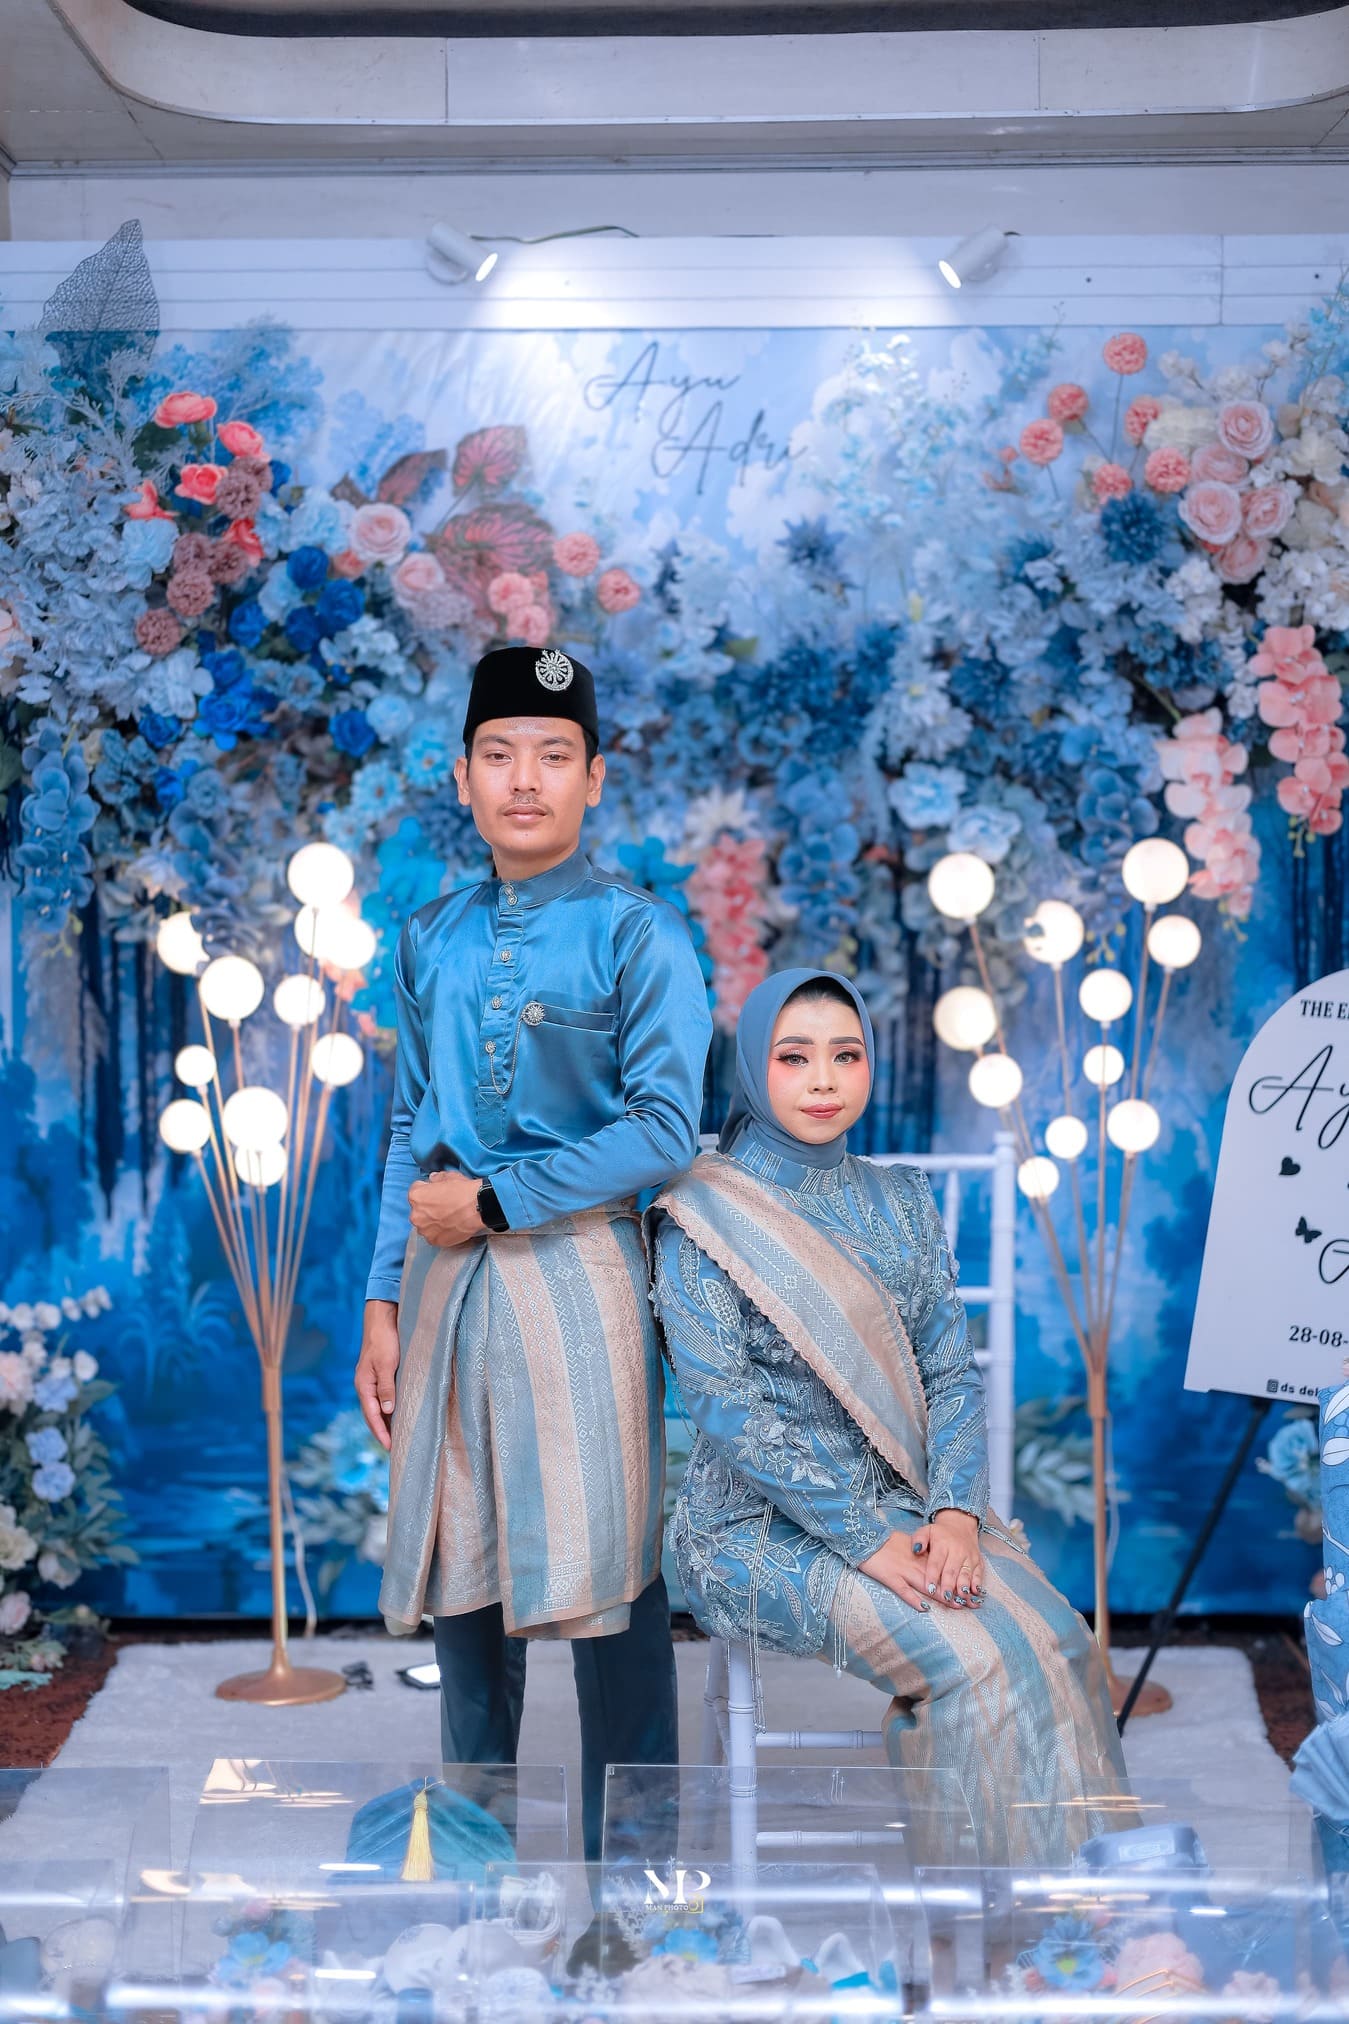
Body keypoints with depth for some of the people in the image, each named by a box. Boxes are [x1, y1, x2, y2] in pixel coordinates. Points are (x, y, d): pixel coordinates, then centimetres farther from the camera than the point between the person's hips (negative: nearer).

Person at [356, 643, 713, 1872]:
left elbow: (665, 1128, -11)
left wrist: (494, 1201, -12)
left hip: (575, 1270, -5)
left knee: (602, 1572, -1)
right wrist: (386, 1302, 8)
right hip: (447, 1275, 5)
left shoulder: (635, 932, -5)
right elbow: (411, 1130, 13)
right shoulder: (432, 941, 12)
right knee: (457, 1566, 13)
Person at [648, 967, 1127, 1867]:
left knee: (1059, 1644, -21)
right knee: (976, 1661, -25)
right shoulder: (703, 1212, -4)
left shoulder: (901, 1202, 11)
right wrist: (867, 1540, -19)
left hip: (908, 1504, 5)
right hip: (764, 1525, -4)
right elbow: (728, 1405, -12)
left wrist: (954, 1512, -12)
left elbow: (951, 1376, 7)